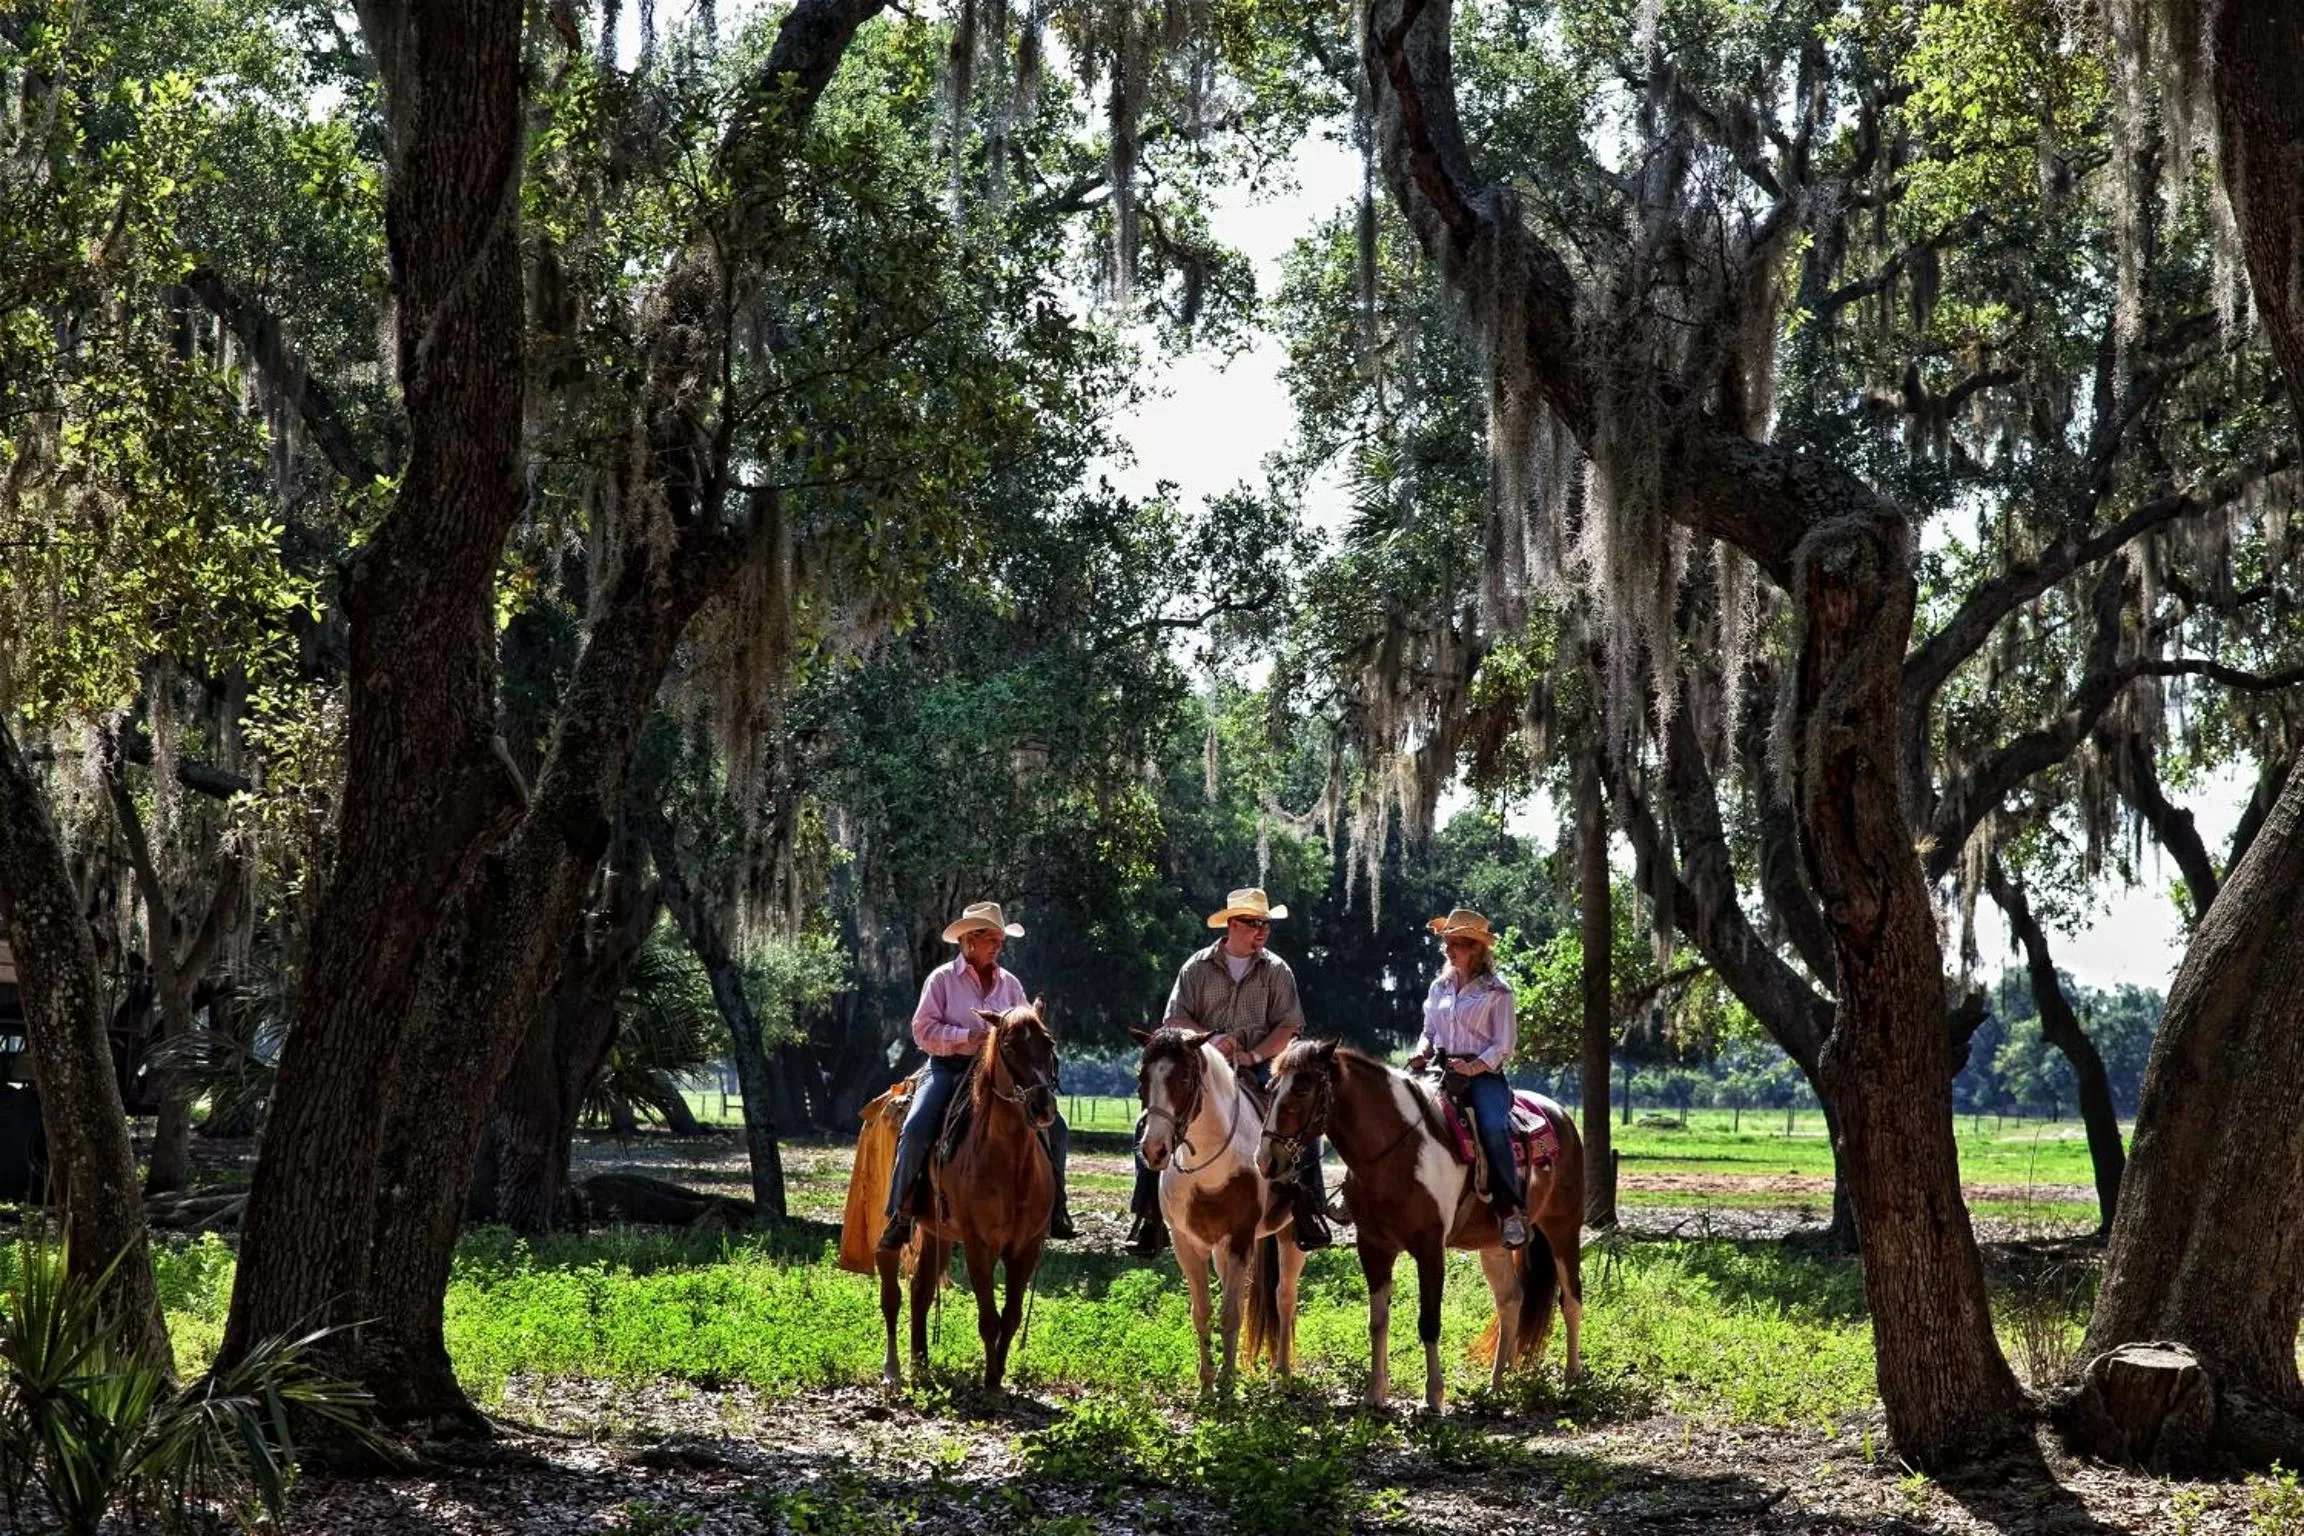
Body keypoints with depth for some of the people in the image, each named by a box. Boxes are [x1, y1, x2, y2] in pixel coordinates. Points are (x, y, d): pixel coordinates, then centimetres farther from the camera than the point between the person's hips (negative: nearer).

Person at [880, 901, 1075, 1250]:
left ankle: (1054, 1207, 3)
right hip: (949, 1068, -3)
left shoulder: (1009, 982, 12)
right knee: (916, 1130, -28)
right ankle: (899, 1215, -13)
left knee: (1054, 1127, -10)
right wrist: (968, 1036, -18)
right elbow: (923, 1029, -6)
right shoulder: (943, 978, 1)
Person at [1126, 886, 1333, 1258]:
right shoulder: (1199, 967, 5)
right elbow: (1175, 1019, 2)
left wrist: (1256, 1054, -15)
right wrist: (1209, 1039, -16)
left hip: (1258, 1070, 0)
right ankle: (1149, 1217, -12)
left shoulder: (1276, 970, 7)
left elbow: (1289, 1026, 2)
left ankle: (1307, 1212, -14)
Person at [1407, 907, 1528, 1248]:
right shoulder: (1439, 987, 16)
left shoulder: (1496, 992, 1)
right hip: (1441, 1069, 5)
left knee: (1493, 1127, -32)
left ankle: (1510, 1210, -28)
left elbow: (1504, 1045, -3)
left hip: (1484, 1073, -5)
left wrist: (1475, 1067, -19)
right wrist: (1422, 1052, 0)